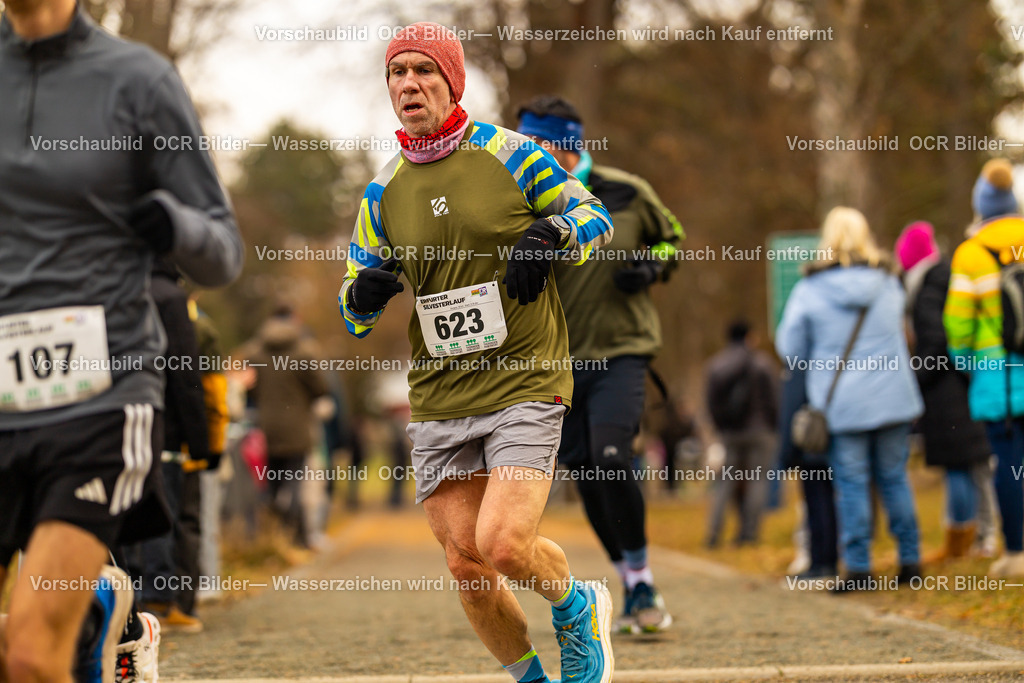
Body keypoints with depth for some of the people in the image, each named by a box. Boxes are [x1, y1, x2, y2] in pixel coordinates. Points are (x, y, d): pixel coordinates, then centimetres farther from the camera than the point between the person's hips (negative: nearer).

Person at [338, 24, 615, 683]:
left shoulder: (510, 154, -1)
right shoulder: (383, 192, 10)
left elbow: (596, 216, 7)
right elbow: (353, 309, 16)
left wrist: (549, 233, -15)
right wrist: (365, 293, -9)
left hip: (526, 385, -4)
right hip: (437, 401, 4)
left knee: (503, 543, -19)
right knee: (466, 566, 2)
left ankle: (578, 610, 13)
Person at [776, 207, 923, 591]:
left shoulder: (809, 290, -7)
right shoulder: (889, 285, 3)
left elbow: (790, 349, -1)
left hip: (841, 404, -3)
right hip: (893, 397, 3)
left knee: (852, 484, 1)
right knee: (894, 479, 12)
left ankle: (859, 569, 1)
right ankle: (910, 559, 15)